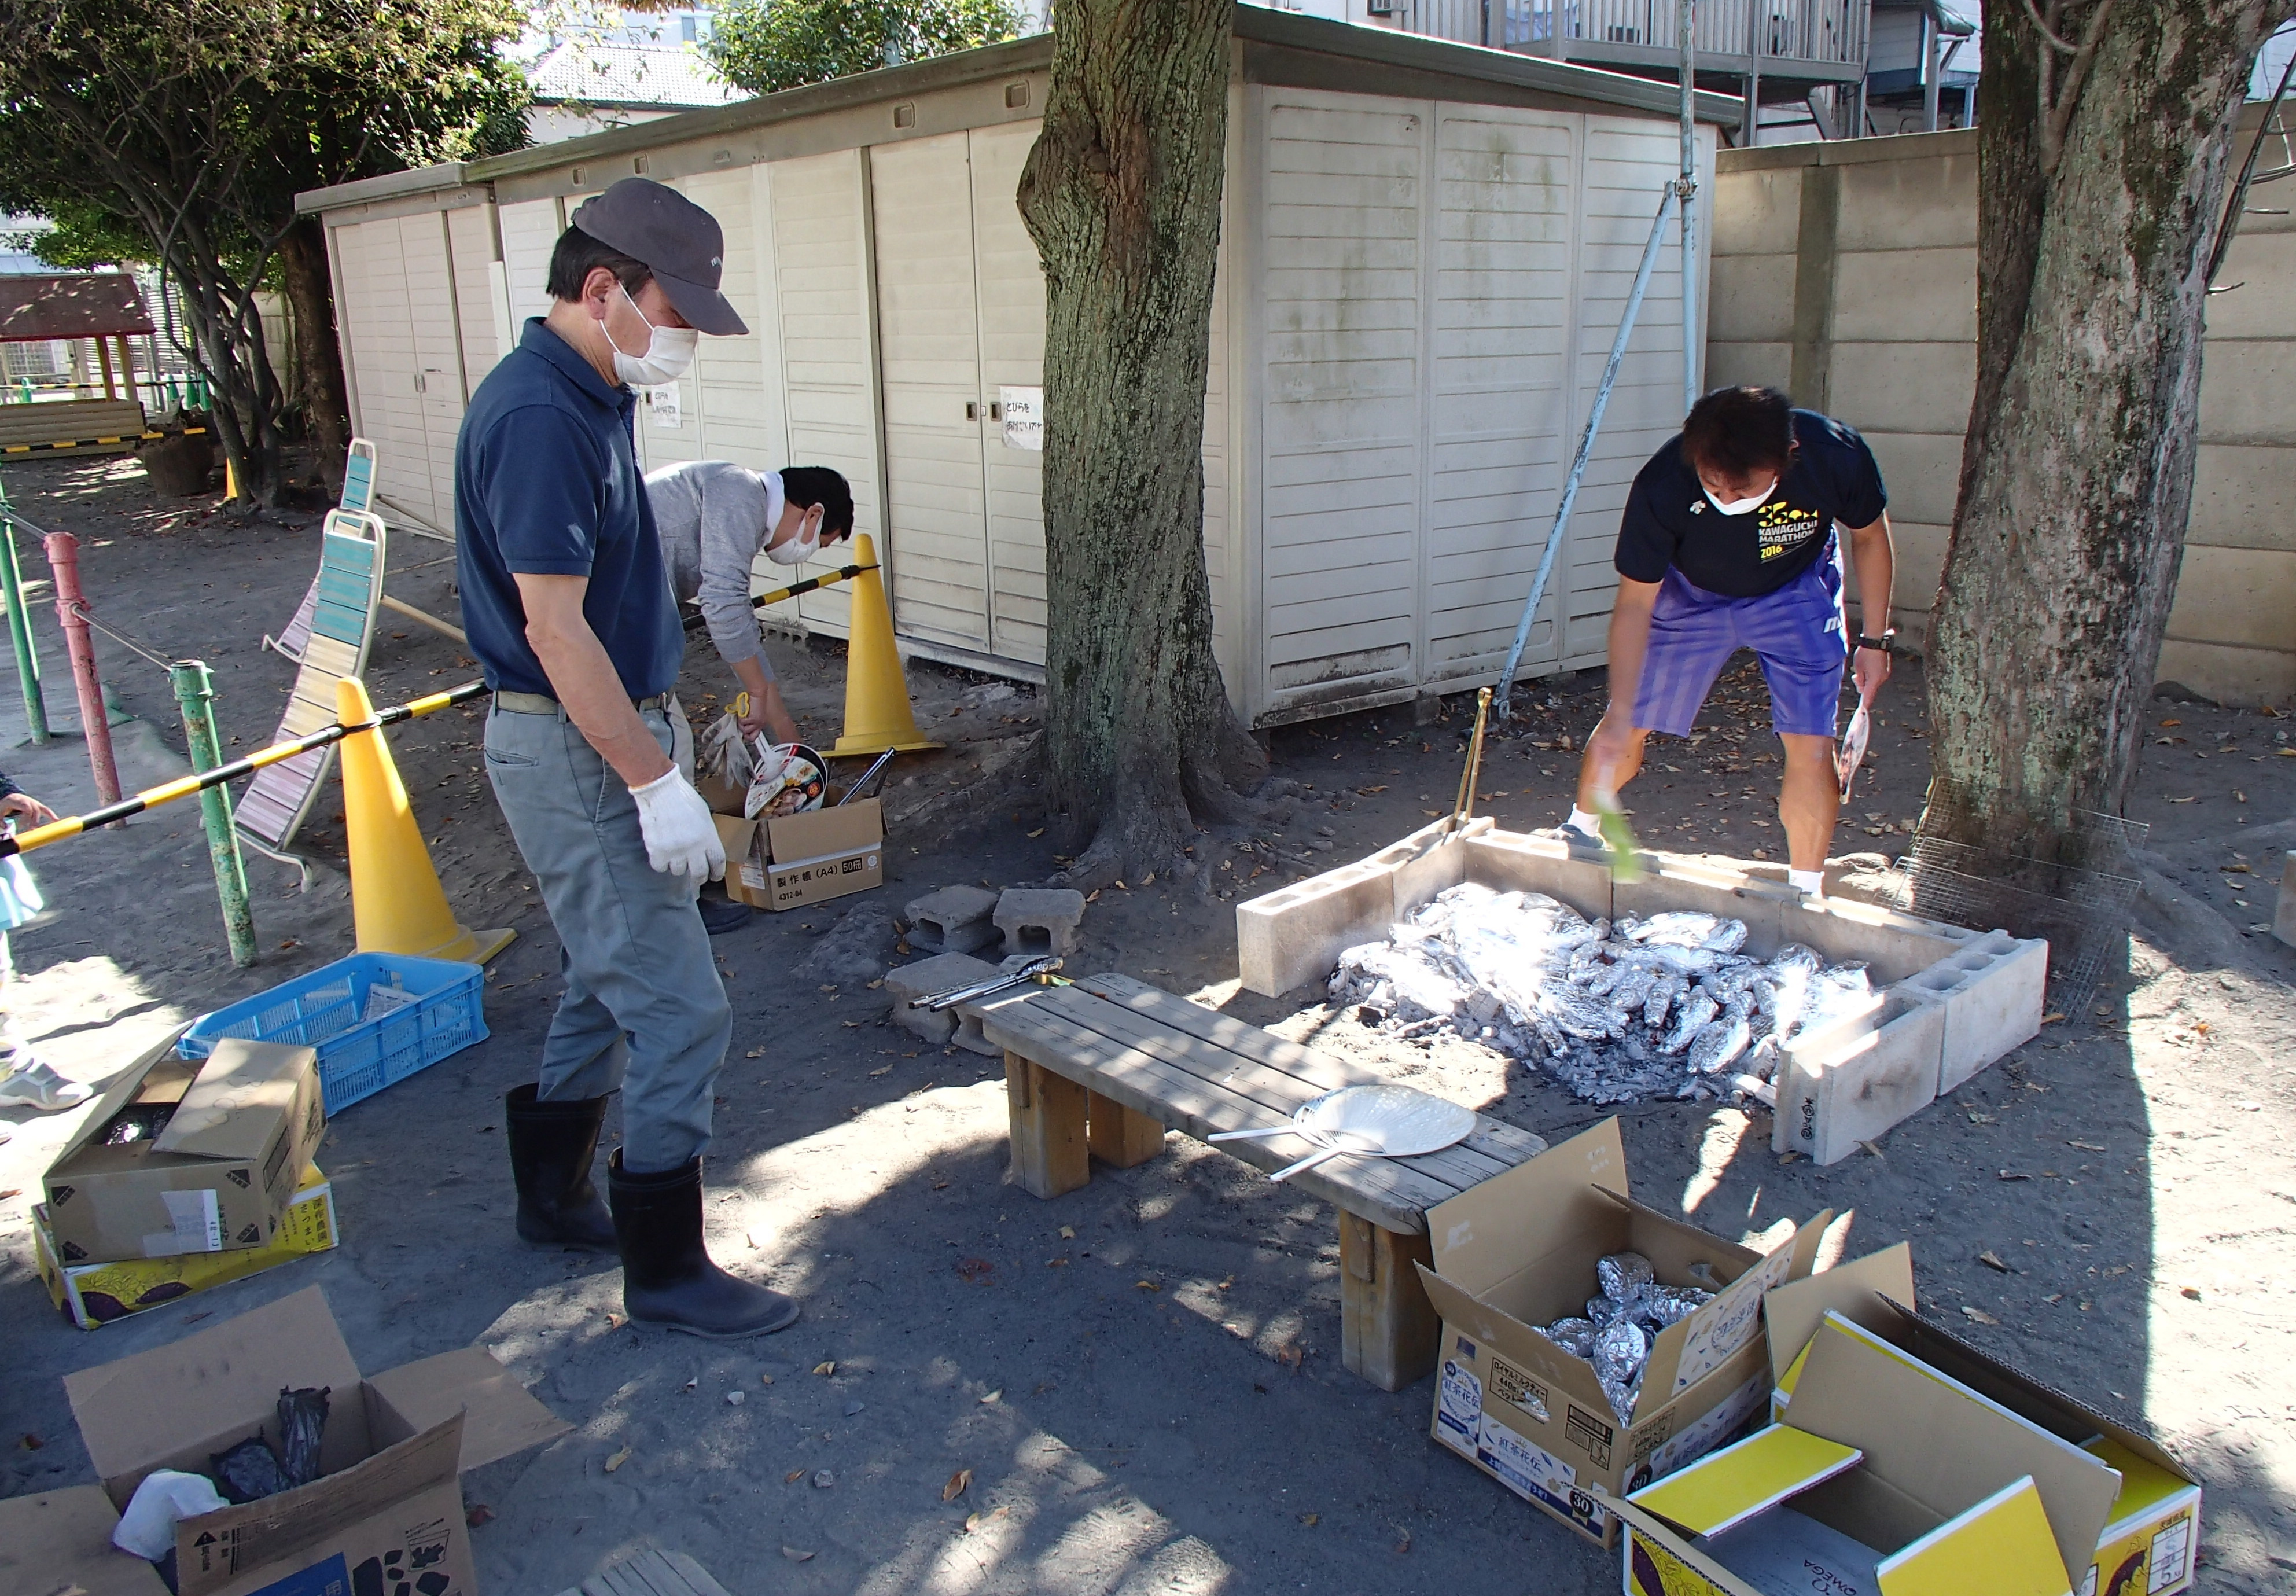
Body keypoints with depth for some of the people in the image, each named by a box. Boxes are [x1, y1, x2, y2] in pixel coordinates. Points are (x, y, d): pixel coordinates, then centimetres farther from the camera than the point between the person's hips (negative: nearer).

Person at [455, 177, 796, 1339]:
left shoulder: (586, 399, 11)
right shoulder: (540, 416, -20)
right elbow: (555, 627, -24)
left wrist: (652, 750, 23)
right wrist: (655, 783, -23)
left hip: (600, 737, 10)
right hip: (575, 753, -10)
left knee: (609, 985, 20)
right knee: (679, 1012, -5)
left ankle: (555, 1199, 36)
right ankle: (665, 1268, 9)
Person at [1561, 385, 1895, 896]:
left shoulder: (1836, 455, -33)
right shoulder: (1662, 485, -36)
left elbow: (1870, 537, -9)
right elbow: (1635, 604, -25)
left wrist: (1874, 640, -5)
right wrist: (1619, 714, -30)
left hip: (1796, 591, 0)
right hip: (1691, 594, 0)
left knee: (1812, 747, -11)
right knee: (1629, 726, 3)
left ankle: (1806, 896, 6)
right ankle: (1581, 830, 31)